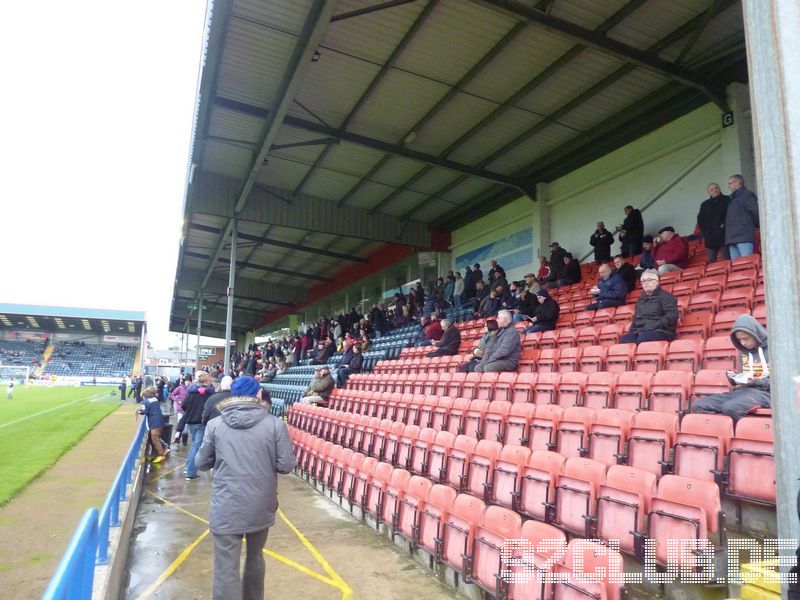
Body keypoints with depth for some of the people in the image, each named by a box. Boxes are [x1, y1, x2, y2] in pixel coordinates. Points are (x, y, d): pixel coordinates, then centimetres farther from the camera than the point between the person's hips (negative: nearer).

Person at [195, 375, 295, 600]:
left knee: (226, 569, 5)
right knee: (255, 558, 25)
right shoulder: (275, 424, -9)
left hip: (227, 509, -1)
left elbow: (201, 464, 4)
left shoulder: (215, 424, -5)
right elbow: (286, 465, -8)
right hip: (261, 507, 2)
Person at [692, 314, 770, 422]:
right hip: (742, 390, 7)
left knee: (730, 408, -39)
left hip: (763, 392, -7)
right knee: (698, 405, -14)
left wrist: (757, 382, -18)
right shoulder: (744, 352, 17)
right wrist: (735, 379, 1)